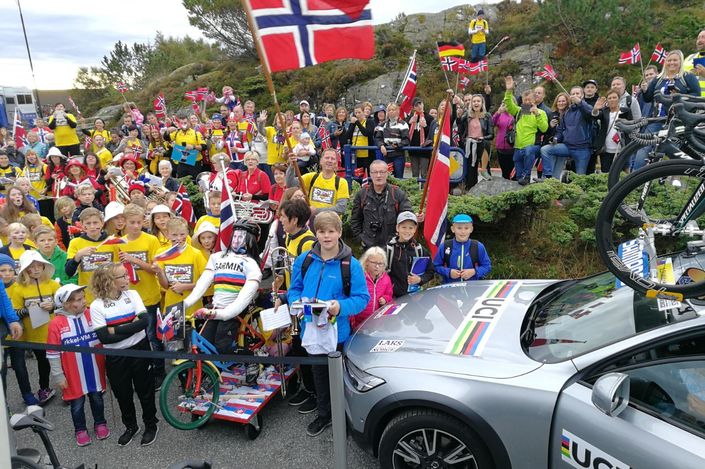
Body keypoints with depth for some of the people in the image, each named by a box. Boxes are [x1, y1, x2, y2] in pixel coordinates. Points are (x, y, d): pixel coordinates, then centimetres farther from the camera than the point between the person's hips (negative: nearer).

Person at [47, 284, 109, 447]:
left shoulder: (92, 315, -7)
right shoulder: (56, 324, -14)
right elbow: (53, 354, -8)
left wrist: (107, 360, 4)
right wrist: (58, 376, -6)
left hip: (95, 371, 2)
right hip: (74, 375, -2)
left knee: (97, 398, 18)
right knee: (77, 404, 14)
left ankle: (100, 423, 39)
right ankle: (80, 430, 35)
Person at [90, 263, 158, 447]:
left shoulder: (132, 294, -6)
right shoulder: (97, 305, -11)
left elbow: (144, 321, -18)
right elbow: (104, 337, -19)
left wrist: (116, 329, -20)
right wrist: (131, 325, -20)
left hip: (139, 350, 0)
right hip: (115, 357, 0)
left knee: (145, 390, 12)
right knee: (122, 394, 16)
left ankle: (151, 425, 32)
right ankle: (130, 426, 38)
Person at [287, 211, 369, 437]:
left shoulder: (351, 264, -12)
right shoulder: (304, 260, -1)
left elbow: (362, 297, -12)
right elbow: (294, 289, 8)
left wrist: (341, 306, -29)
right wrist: (296, 302, -13)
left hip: (337, 331, -3)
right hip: (310, 329, 4)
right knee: (319, 374, 21)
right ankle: (323, 414, 40)